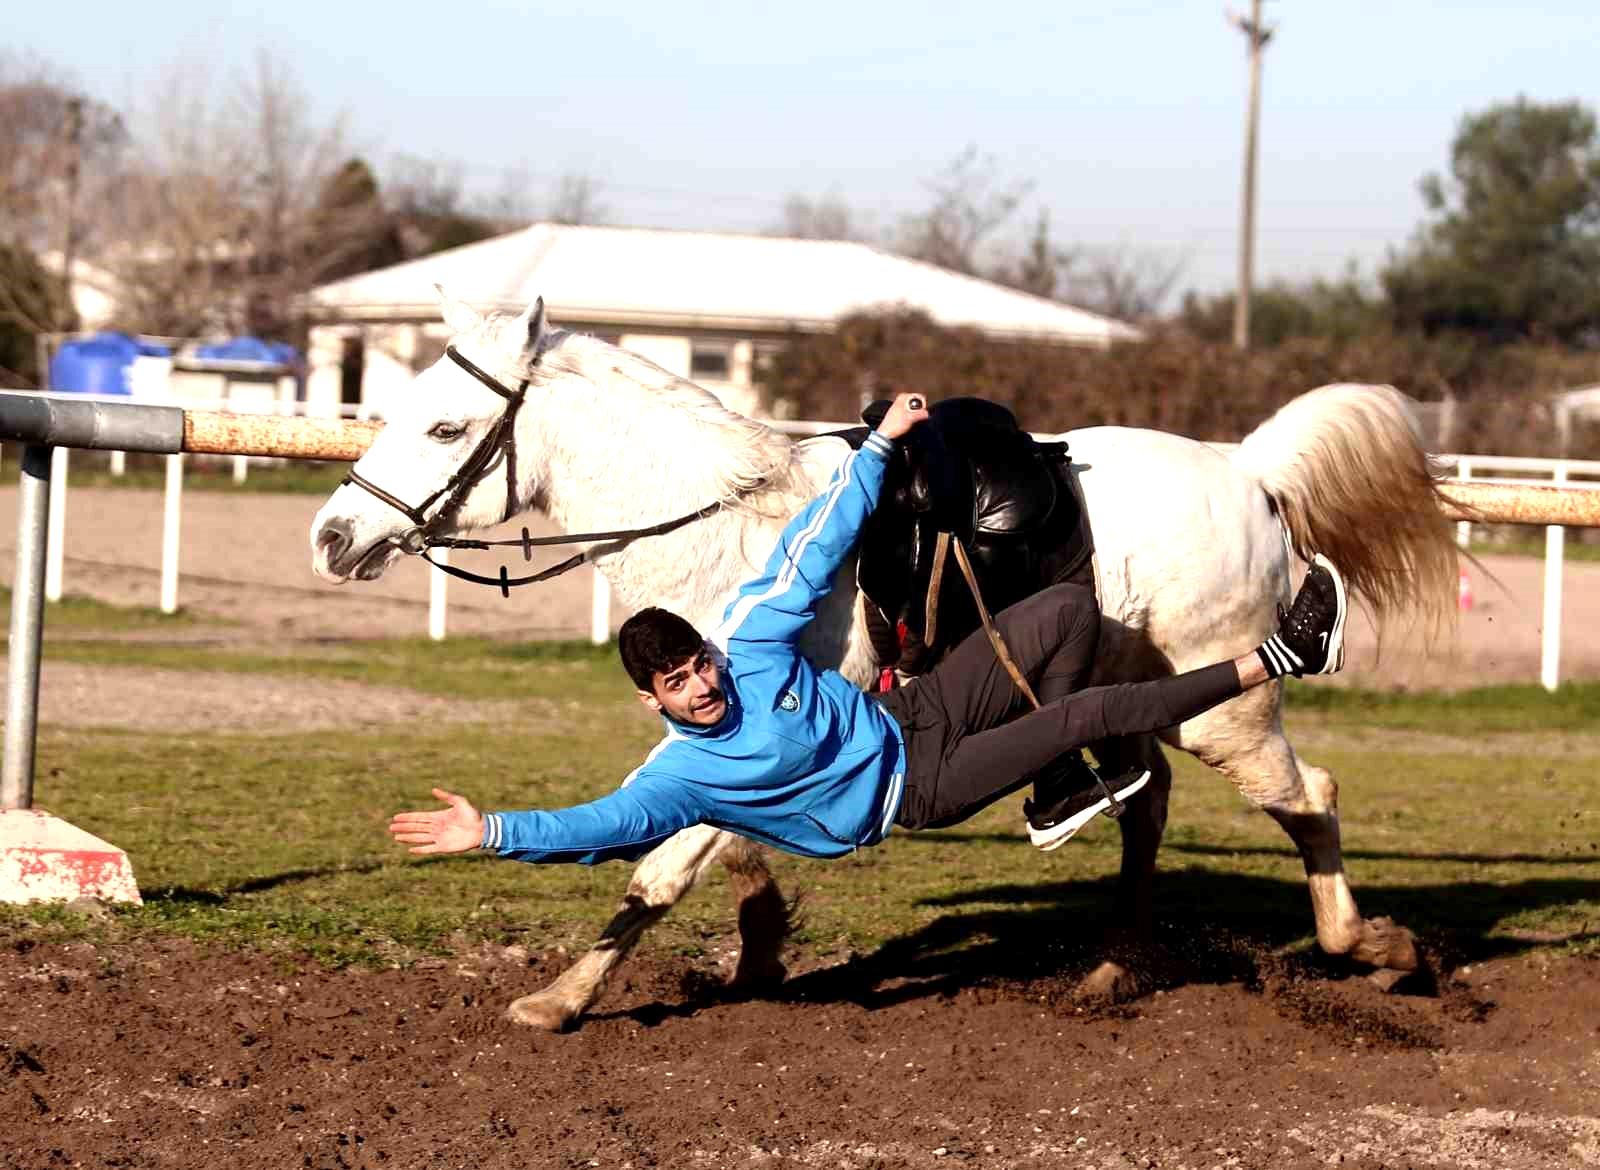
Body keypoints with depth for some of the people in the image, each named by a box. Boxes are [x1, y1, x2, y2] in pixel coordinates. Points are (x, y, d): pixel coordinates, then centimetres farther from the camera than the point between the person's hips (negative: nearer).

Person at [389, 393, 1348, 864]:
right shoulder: (677, 773, -20)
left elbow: (817, 547, -5)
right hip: (915, 793, -5)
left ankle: (1067, 792, 5)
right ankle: (1271, 663, -5)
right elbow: (604, 823, -30)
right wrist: (493, 833, -42)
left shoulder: (751, 639, -10)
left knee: (1069, 608, -6)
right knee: (1096, 712, -17)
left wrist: (882, 444, -5)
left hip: (914, 718, 6)